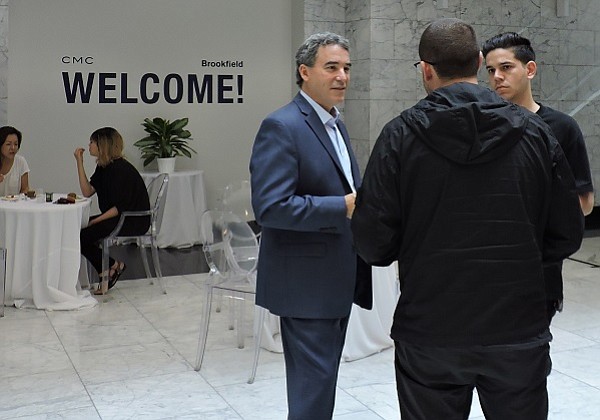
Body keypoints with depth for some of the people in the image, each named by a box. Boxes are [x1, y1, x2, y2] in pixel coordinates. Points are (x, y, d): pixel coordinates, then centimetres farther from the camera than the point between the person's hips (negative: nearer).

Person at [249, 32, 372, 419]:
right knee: (312, 387, -1)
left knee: (323, 381, 19)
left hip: (338, 279, 9)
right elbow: (270, 206, -25)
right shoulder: (281, 127, -16)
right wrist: (344, 207, -25)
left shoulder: (336, 124, 13)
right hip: (307, 282, -9)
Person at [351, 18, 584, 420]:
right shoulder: (534, 132, -2)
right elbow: (567, 235, 0)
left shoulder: (401, 135, -8)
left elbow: (372, 241, -10)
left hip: (429, 337, -1)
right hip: (519, 334, 2)